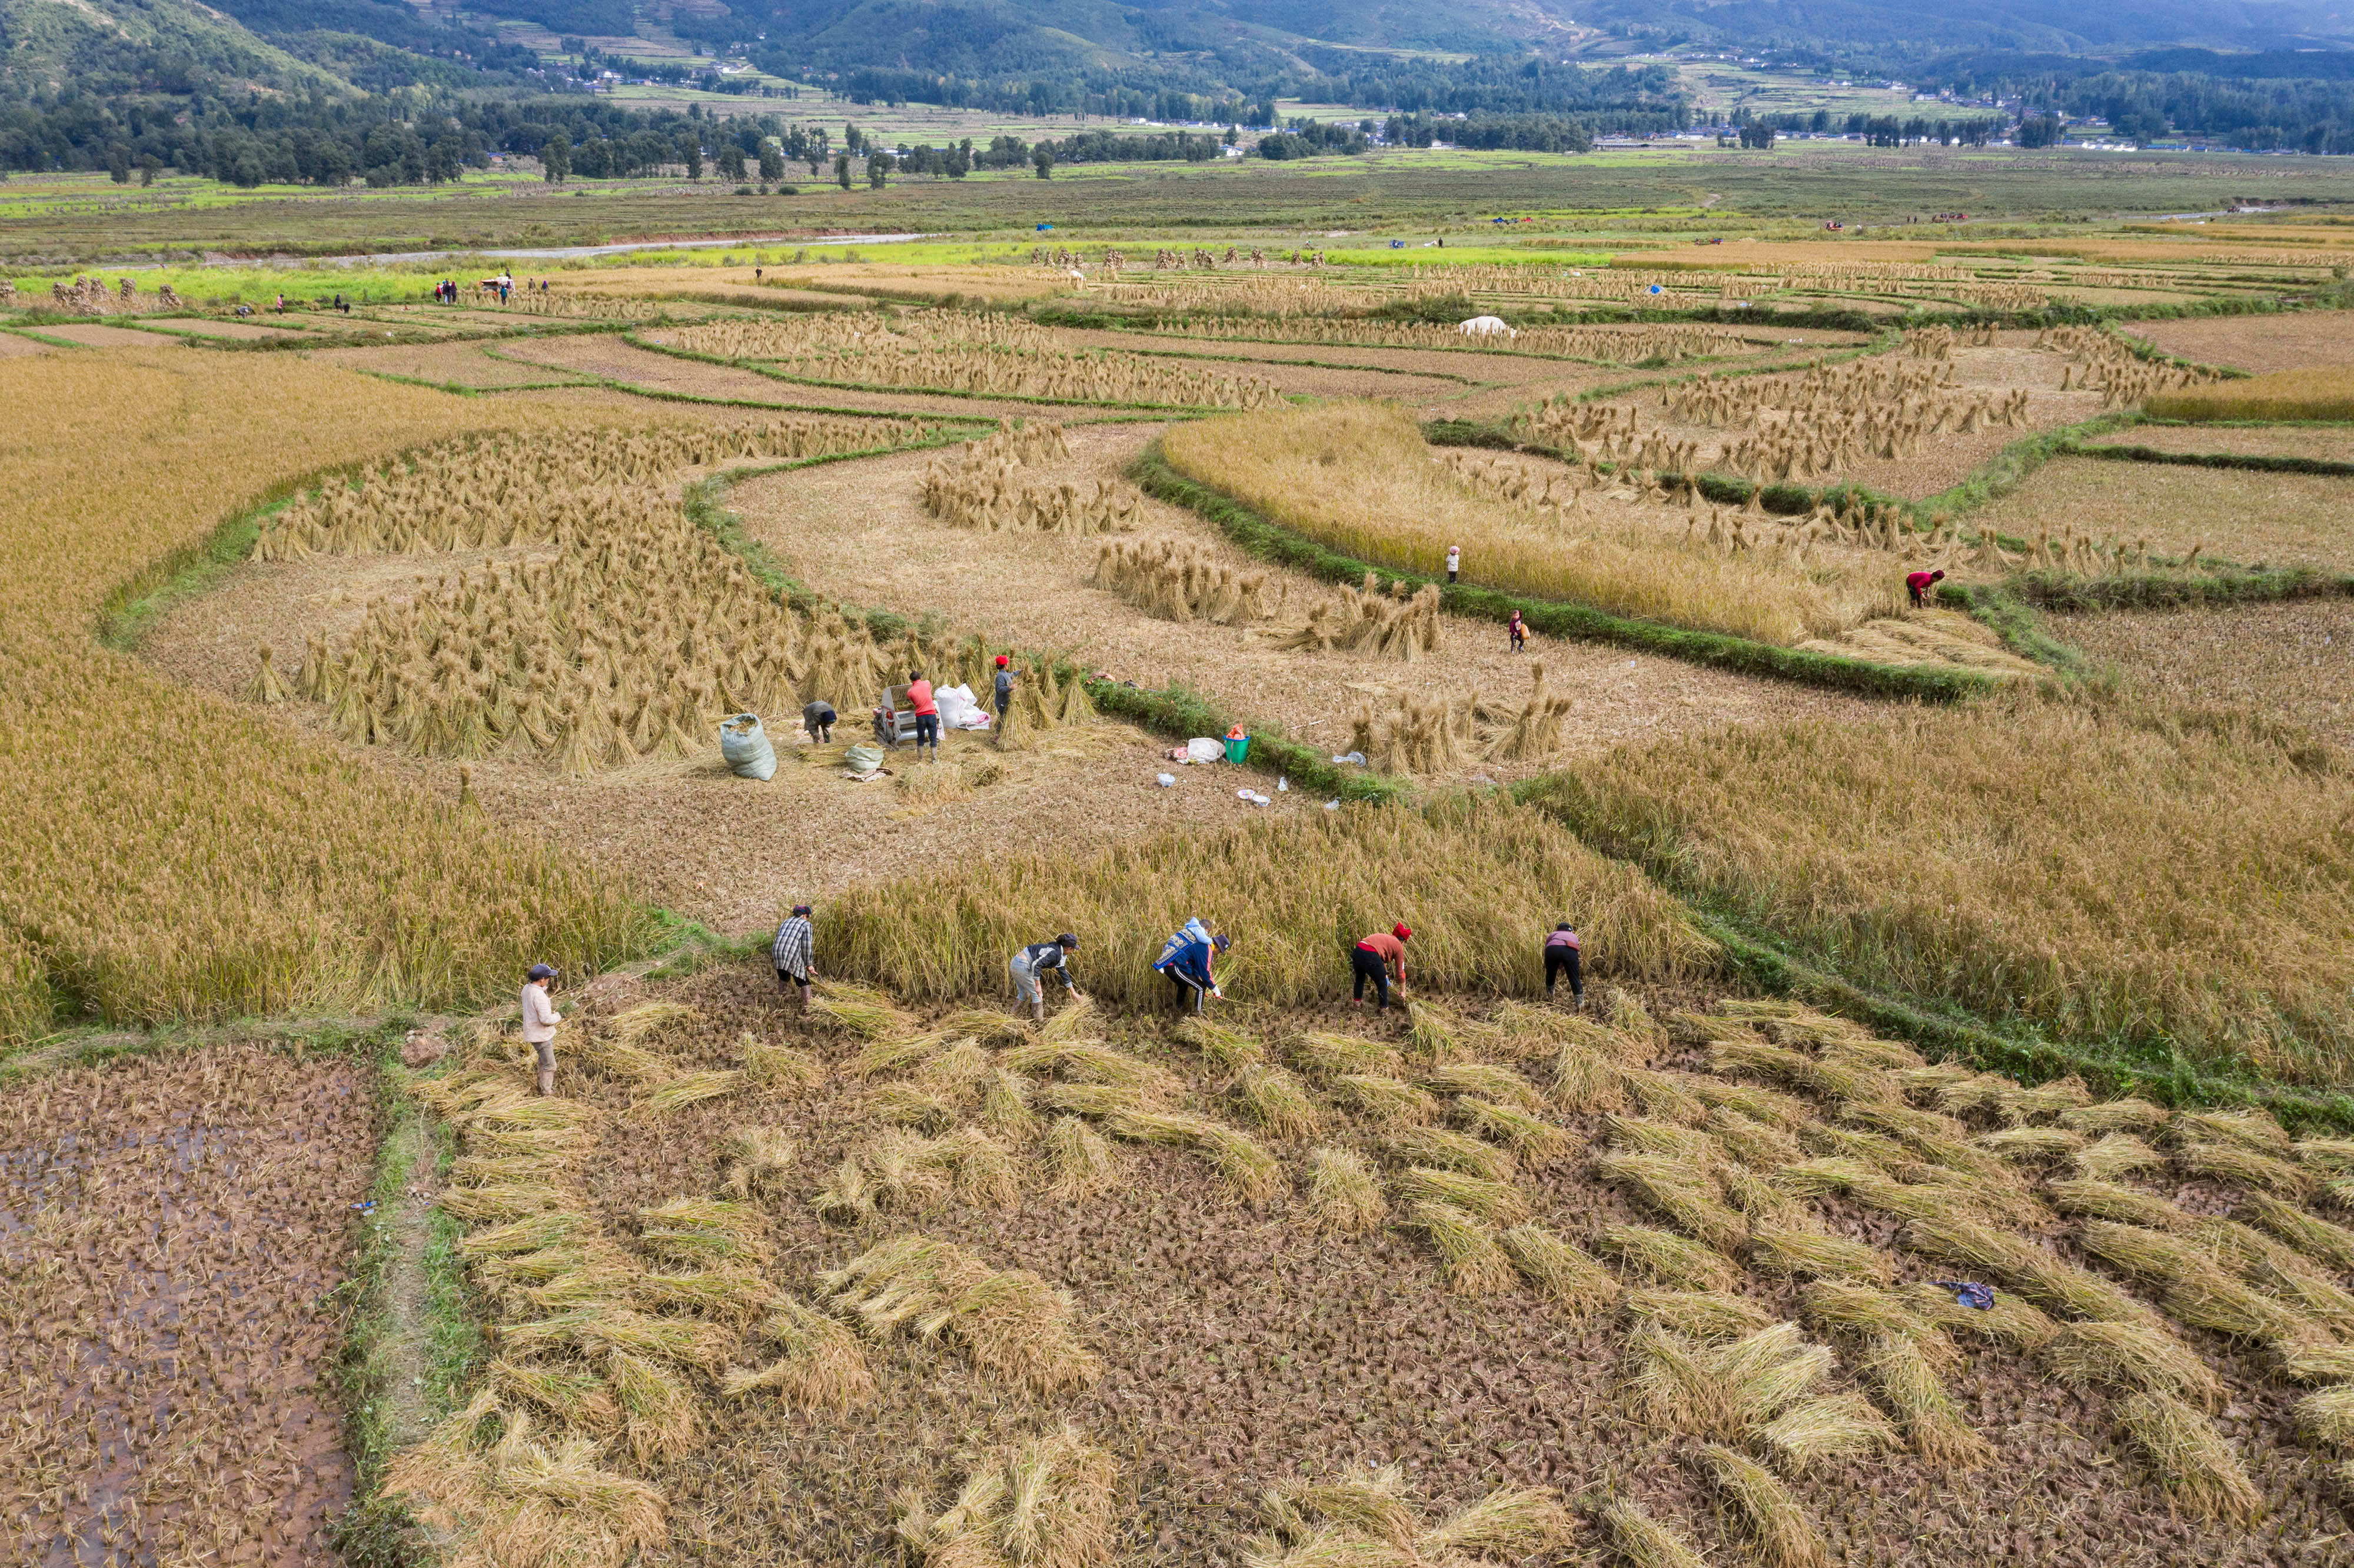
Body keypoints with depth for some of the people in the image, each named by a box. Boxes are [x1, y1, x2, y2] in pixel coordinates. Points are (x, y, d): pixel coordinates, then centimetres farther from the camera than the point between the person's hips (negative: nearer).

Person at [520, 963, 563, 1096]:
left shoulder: (527, 988, -2)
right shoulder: (539, 996, -30)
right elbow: (546, 1019, -31)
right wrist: (558, 1016, -11)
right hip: (540, 1035, -10)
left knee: (544, 1061, 27)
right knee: (549, 1065, 2)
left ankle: (543, 1087, 42)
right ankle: (546, 1094, 12)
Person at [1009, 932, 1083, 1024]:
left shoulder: (1060, 953, 13)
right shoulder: (1054, 953, -17)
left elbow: (1063, 972, 24)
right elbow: (1036, 964, -27)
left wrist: (1073, 993, 27)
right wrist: (1038, 986, -20)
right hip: (1023, 966, -9)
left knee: (1023, 994, 24)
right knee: (1037, 995, 5)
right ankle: (1040, 1022, 16)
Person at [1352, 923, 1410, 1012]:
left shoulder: (1385, 937, 32)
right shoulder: (1398, 946, 15)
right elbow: (1400, 972, 20)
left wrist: (1385, 974, 57)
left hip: (1357, 951, 7)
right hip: (1370, 956, -7)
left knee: (1360, 978, 35)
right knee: (1382, 984, 19)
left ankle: (1357, 1001, 49)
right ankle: (1384, 1009, 31)